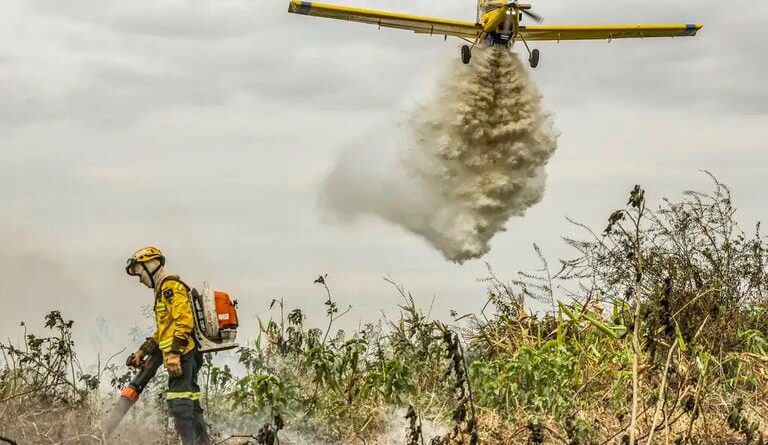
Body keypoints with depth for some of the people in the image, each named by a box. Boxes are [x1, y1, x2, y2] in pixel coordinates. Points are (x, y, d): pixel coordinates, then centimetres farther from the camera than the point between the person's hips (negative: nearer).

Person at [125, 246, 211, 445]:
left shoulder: (171, 287, -7)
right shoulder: (163, 290, 26)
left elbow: (184, 321, -19)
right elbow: (163, 331, 32)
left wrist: (174, 353, -24)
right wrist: (143, 351, 27)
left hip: (182, 355, -11)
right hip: (187, 356, 11)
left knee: (179, 403, -16)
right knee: (190, 404, 11)